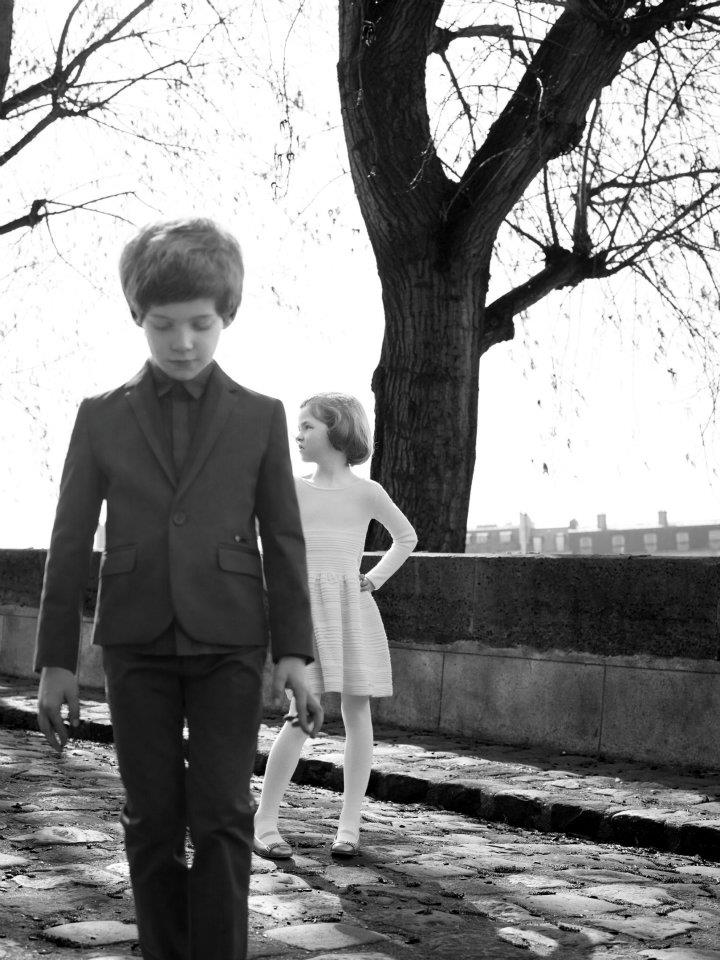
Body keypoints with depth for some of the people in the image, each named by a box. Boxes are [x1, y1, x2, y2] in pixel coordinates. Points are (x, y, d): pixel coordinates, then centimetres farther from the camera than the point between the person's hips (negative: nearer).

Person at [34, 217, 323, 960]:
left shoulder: (260, 416, 4)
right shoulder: (101, 417, 5)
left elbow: (283, 538, 4)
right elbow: (70, 542, 5)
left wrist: (293, 650, -3)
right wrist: (55, 660, 2)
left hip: (228, 643, -1)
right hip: (136, 644, 1)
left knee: (223, 816, -5)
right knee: (152, 820, 5)